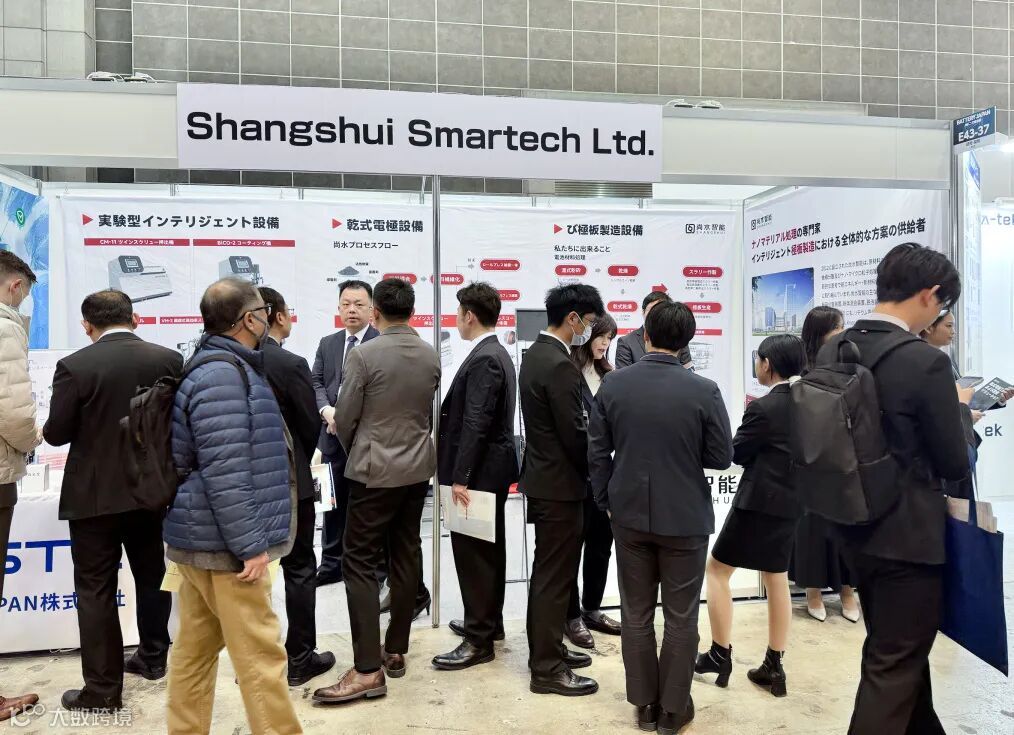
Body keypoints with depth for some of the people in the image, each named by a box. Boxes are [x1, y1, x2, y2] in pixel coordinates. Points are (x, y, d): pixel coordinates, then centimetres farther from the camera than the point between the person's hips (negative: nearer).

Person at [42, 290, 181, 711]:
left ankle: (103, 689, 13)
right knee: (152, 576, 19)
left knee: (96, 590, 7)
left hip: (95, 495, -3)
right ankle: (152, 657, 35)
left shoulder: (75, 366, -14)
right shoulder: (169, 360, -5)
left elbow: (56, 433, -9)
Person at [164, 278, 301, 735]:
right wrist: (251, 545, -19)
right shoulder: (223, 375, -18)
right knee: (260, 656, -3)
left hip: (202, 537, 10)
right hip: (225, 542, -10)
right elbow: (224, 472, -23)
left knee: (196, 648, 16)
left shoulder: (219, 367, 14)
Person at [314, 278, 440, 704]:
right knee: (406, 556, 13)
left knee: (360, 562, -1)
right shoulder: (431, 357, 2)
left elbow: (344, 418, -9)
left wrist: (354, 454, 10)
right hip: (418, 467, 6)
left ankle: (368, 669, -3)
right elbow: (428, 413, 10)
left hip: (376, 470, -6)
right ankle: (396, 650, 22)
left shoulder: (364, 355, -14)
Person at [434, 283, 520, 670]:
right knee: (487, 549, 18)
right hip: (491, 468, 10)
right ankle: (488, 621, 32)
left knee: (473, 552, -2)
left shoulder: (483, 359, -19)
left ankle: (479, 639, 7)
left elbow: (476, 423, -23)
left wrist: (460, 476, -22)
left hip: (479, 471, -10)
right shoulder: (496, 354, 12)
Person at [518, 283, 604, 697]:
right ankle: (547, 669, 11)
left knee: (546, 571, 19)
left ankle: (544, 649, 32)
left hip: (542, 476, 10)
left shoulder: (536, 354, 9)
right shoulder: (560, 365, -22)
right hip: (560, 483, -10)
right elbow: (575, 434, -20)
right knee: (556, 576, 0)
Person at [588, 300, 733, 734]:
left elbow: (597, 452, -2)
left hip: (630, 514, 2)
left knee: (636, 614, 14)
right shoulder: (704, 391, -15)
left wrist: (606, 501, 11)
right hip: (685, 518, -2)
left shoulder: (613, 384, -7)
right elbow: (721, 458, -7)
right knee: (680, 617, 12)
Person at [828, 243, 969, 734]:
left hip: (856, 528, 8)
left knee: (898, 650, 26)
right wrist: (958, 414, 6)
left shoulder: (832, 351, -1)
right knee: (892, 666, 9)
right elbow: (954, 465, -14)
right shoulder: (926, 362, -21)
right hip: (907, 534, -7)